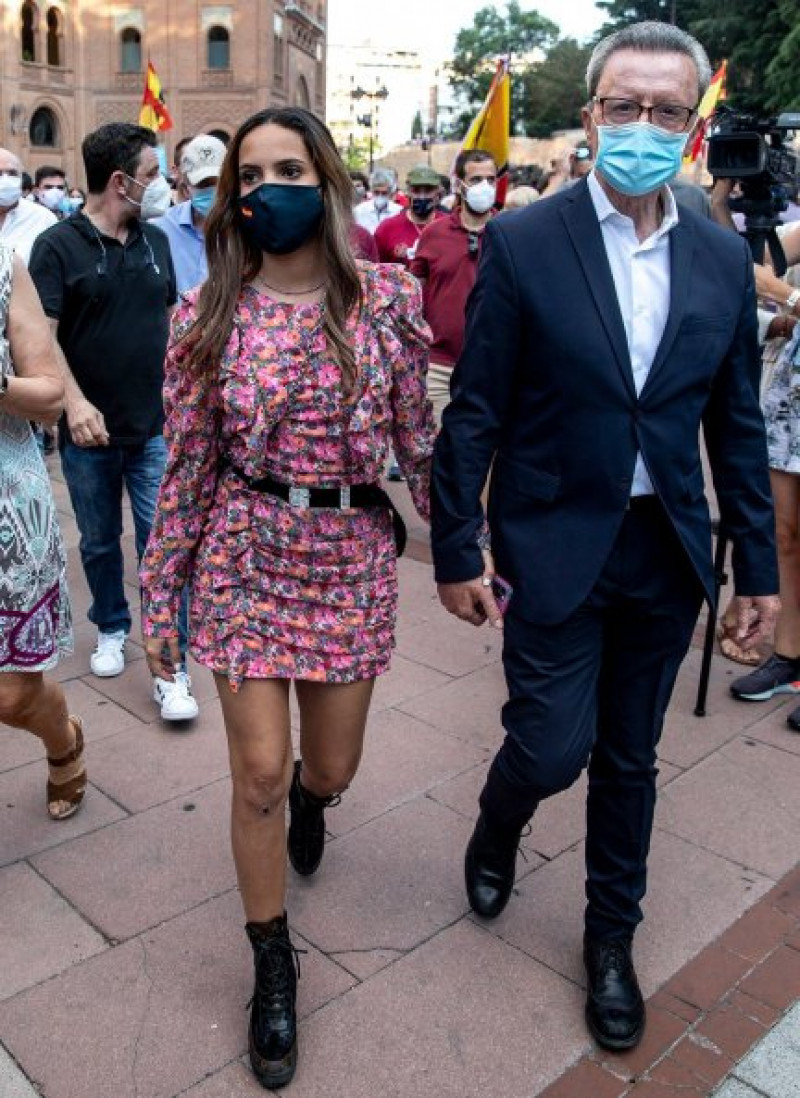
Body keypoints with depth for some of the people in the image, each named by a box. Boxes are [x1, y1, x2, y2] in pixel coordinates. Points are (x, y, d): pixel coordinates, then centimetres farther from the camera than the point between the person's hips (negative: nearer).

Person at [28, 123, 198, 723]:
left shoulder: (156, 241, 7)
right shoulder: (59, 245, -6)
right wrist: (74, 401, -23)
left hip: (156, 427, 2)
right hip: (89, 431, -2)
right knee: (99, 542, 14)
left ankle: (171, 668, 4)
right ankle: (111, 628, 37)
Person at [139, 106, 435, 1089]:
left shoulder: (388, 299, -4)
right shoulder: (207, 313, -4)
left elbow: (419, 443, 2)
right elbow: (187, 465, 0)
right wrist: (159, 598, 3)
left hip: (352, 558, 1)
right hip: (244, 558, 0)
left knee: (330, 767, 13)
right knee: (258, 774, 2)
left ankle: (308, 796, 55)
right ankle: (272, 968, 27)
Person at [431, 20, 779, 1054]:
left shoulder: (724, 259, 3)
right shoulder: (521, 243, -8)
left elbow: (737, 425, 7)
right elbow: (475, 411, -8)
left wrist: (757, 563, 7)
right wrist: (456, 552, -8)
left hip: (666, 552, 4)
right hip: (554, 544, -3)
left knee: (629, 759, 15)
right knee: (552, 746, 0)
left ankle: (611, 937, 37)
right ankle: (496, 830, 38)